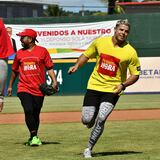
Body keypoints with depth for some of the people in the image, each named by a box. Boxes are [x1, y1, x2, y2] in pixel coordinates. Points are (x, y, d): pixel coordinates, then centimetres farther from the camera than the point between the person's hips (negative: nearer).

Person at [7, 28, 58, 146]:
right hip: (24, 89, 1)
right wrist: (10, 86, 24)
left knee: (35, 114, 6)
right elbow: (15, 70, 20)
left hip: (39, 89, -1)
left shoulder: (42, 51, 2)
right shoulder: (19, 53, 10)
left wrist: (54, 81, -12)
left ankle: (33, 137, 23)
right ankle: (34, 137, -9)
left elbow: (49, 68, 1)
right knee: (28, 111, -17)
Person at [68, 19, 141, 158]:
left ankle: (89, 149, 0)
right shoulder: (100, 42, 1)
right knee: (86, 120, -4)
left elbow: (135, 74, 0)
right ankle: (93, 117, 36)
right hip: (94, 86, 2)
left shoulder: (131, 52, -7)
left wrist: (123, 85, -15)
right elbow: (86, 55, 15)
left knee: (101, 119, -18)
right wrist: (77, 66, -3)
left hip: (113, 90, -2)